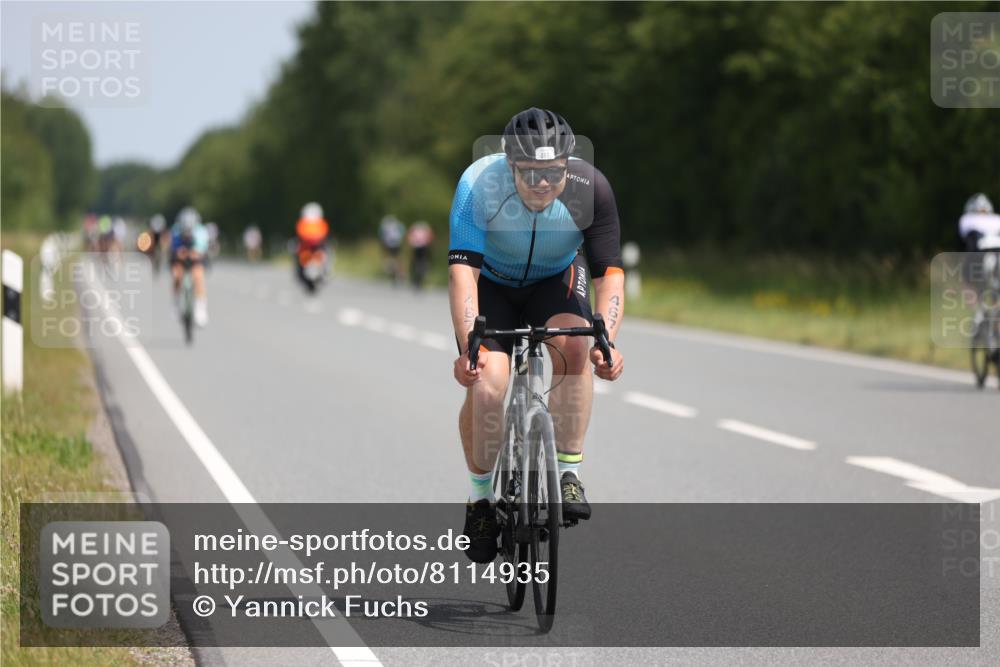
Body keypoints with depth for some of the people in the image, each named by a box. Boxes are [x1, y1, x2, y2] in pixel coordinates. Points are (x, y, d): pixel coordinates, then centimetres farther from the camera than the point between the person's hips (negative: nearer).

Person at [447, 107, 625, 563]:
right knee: (485, 386, -20)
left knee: (574, 349, -30)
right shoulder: (479, 184, -33)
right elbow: (462, 270, -39)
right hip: (492, 283, -1)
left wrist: (607, 341, -42)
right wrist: (468, 346, -51)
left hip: (556, 281, 1)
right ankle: (481, 496, 4)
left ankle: (568, 474, -16)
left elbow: (609, 273, -26)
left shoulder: (590, 188, -29)